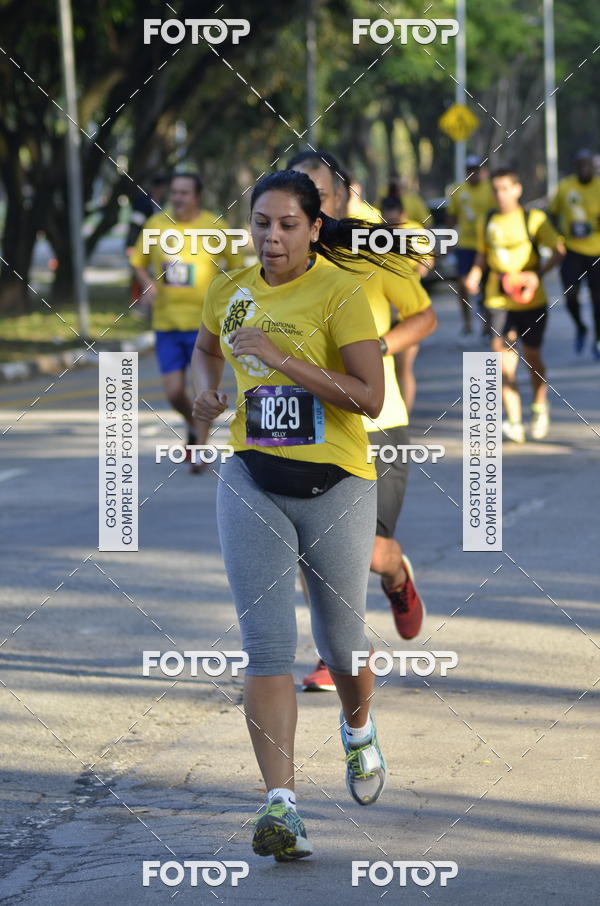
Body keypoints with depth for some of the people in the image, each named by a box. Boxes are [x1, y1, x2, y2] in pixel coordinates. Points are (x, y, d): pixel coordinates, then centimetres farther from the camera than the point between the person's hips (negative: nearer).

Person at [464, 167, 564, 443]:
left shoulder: (533, 219, -5)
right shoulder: (487, 222, 7)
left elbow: (558, 250, -5)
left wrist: (538, 273, -20)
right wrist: (475, 274, -1)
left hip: (531, 300, -2)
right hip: (498, 301, 2)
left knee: (532, 356, 6)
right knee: (504, 360, -7)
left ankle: (539, 406, 34)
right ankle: (514, 423, -8)